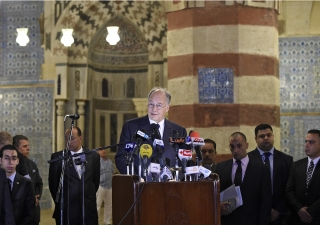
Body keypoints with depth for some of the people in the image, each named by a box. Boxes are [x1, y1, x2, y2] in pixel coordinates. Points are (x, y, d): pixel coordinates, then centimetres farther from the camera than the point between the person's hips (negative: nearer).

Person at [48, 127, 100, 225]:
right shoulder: (57, 157, 1)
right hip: (66, 210, -1)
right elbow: (53, 183, 7)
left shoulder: (93, 156, 6)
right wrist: (59, 201, 10)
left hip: (89, 209, 1)